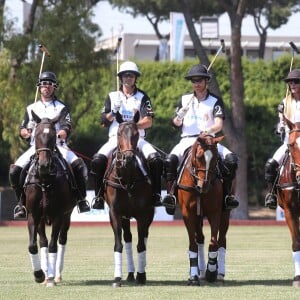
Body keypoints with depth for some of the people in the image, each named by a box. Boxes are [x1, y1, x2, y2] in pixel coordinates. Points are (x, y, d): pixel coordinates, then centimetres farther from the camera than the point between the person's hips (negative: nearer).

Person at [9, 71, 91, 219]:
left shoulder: (61, 108, 12)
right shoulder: (31, 108, 18)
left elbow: (66, 127, -1)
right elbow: (22, 129, 16)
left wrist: (63, 133, -24)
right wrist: (24, 132, -8)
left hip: (57, 145, -2)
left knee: (79, 165, -26)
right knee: (15, 170, -19)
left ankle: (81, 199, -11)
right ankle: (22, 202, -4)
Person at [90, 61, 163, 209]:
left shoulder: (142, 97, 9)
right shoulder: (112, 97, 14)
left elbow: (148, 121, -3)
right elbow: (104, 122, 8)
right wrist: (113, 112, -11)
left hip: (137, 138, -1)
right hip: (115, 137, 1)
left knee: (155, 160, -27)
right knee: (97, 160, -26)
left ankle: (156, 195, -16)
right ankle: (99, 196, -15)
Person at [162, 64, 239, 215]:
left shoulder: (215, 101, 5)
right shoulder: (185, 99, 14)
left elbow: (219, 124, -8)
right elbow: (176, 123, 16)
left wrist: (209, 131, -31)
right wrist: (179, 117, -8)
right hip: (187, 140, 1)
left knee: (231, 158, -26)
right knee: (170, 160, -29)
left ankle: (227, 194, -18)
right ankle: (170, 195, -26)